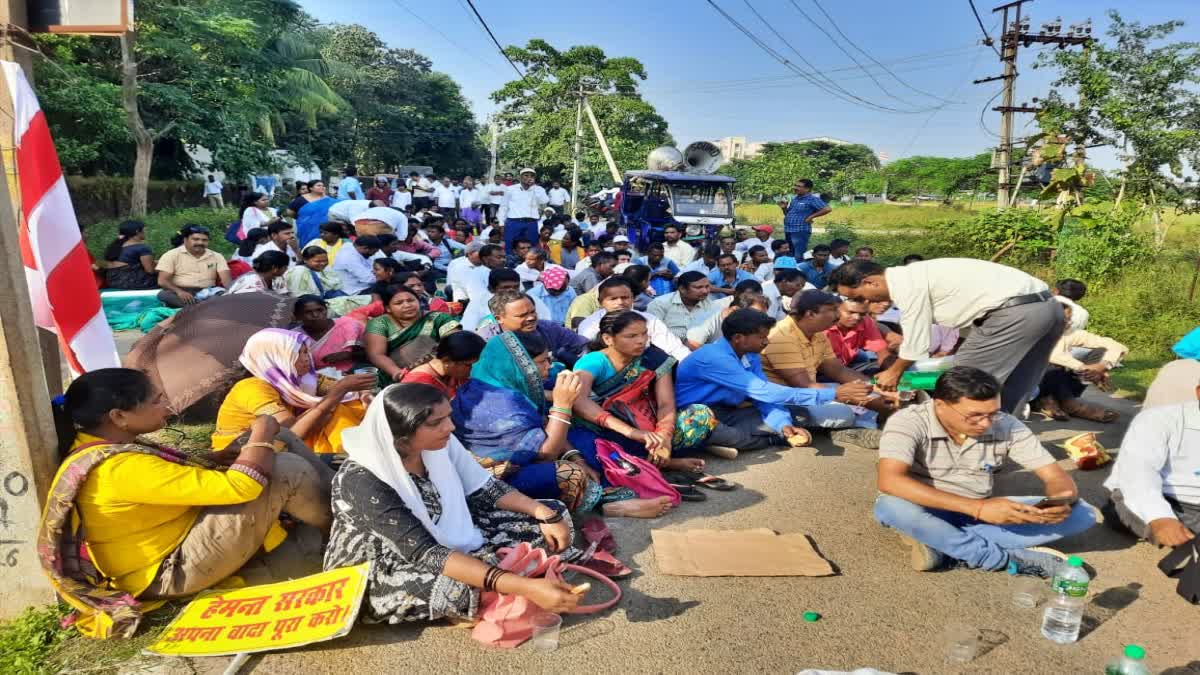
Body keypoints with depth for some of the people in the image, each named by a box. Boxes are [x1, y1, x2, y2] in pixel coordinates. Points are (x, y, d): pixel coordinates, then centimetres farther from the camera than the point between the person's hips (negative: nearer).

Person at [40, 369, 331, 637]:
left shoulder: (97, 446, -1)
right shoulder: (124, 469, -31)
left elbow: (180, 470, 14)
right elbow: (240, 486, -32)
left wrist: (233, 453, -1)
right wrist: (262, 435, -15)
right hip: (174, 570, -10)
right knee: (288, 470, -19)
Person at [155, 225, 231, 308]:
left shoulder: (217, 256, 11)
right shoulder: (171, 255, 5)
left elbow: (226, 279, 0)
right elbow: (162, 281, -4)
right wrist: (179, 291, -26)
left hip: (207, 293, 1)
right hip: (181, 293, -1)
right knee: (164, 295, -35)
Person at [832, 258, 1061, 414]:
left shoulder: (907, 284, -12)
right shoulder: (912, 276, 17)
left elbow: (916, 344, -7)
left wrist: (893, 372, 8)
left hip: (1016, 311, -10)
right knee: (1008, 385, 16)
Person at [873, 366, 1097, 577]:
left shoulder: (1007, 426, -10)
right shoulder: (908, 422, -23)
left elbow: (1056, 477, -6)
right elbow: (890, 481, -37)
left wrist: (1062, 502, -32)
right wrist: (976, 507, -40)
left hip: (980, 513, 5)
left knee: (1082, 514, -13)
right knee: (891, 507, -39)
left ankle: (938, 543, -23)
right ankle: (1011, 559, -24)